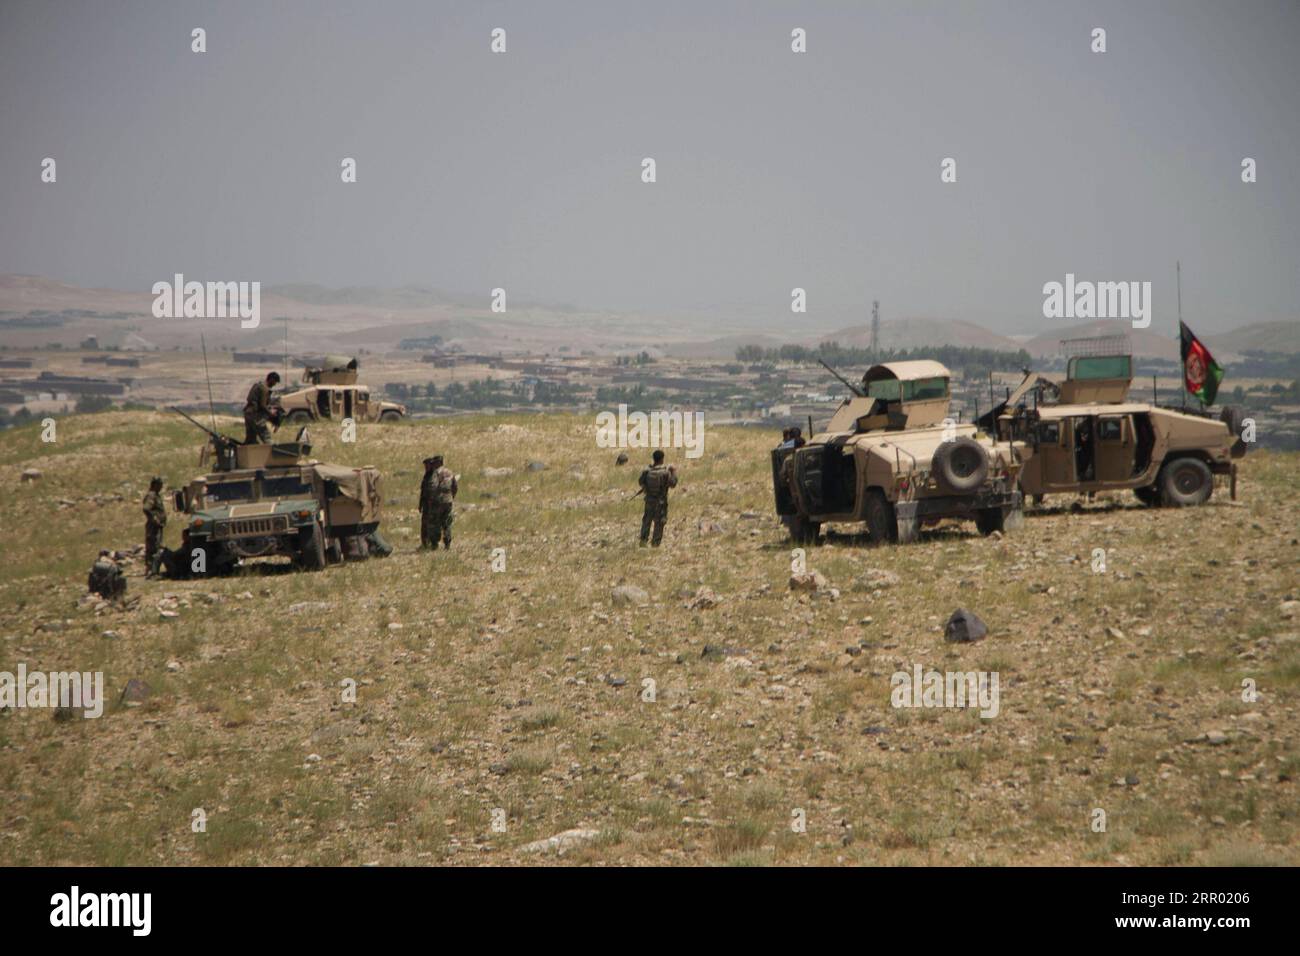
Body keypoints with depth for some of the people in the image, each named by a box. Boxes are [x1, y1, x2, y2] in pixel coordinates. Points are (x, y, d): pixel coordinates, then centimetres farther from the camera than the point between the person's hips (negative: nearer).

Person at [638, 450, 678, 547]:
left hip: (649, 500, 3)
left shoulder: (647, 471, -9)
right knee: (659, 523, 8)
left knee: (646, 521, 17)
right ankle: (655, 543, 10)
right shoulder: (665, 472, -19)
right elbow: (673, 484, -10)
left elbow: (640, 482, 4)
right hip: (661, 502, -3)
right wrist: (674, 472, 2)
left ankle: (643, 540, 18)